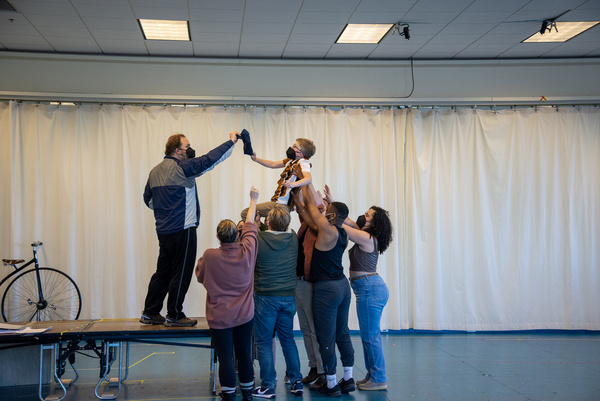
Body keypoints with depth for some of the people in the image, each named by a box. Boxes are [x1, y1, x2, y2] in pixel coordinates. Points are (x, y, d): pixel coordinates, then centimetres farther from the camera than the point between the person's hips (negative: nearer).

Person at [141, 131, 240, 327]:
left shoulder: (155, 171, 12)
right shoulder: (181, 167, -12)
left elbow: (148, 199, 19)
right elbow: (209, 160, -17)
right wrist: (231, 141, -9)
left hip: (163, 229, 8)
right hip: (182, 230, -8)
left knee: (163, 271, 15)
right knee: (181, 273, 1)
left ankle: (150, 313, 19)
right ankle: (174, 315, 7)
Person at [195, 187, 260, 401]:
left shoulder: (209, 256, -16)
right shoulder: (246, 252, -9)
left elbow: (200, 275, 3)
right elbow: (250, 226, 7)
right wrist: (253, 200, 21)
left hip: (219, 317, -3)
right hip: (245, 315, 3)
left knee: (225, 358, 2)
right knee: (245, 355, 13)